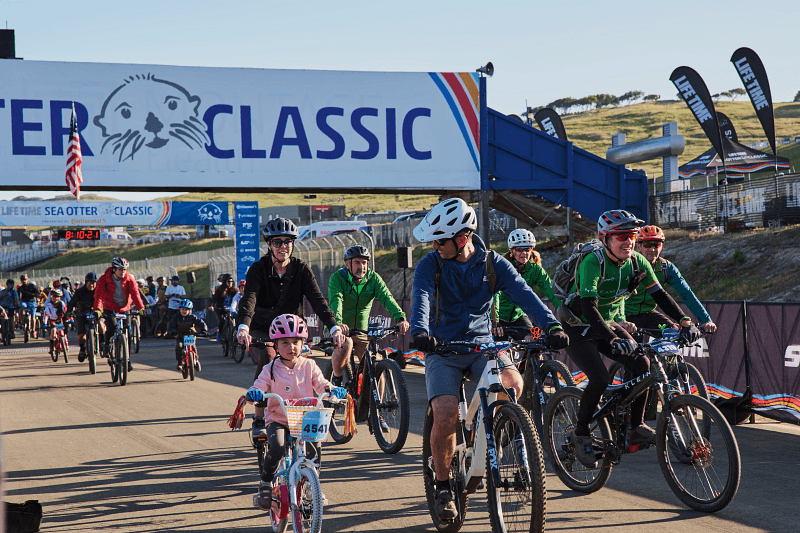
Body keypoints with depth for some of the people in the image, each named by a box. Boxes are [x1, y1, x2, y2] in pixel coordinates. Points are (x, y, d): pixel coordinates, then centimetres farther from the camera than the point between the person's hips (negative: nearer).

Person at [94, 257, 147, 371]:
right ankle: (107, 347, -2)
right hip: (110, 309, -2)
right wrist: (97, 309, -37)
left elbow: (135, 293, -16)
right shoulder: (104, 279, -13)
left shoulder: (129, 279, -7)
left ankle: (126, 360, 13)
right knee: (112, 327, -29)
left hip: (125, 310, 2)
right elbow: (99, 294, -20)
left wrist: (140, 307, -32)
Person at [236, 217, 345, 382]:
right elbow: (249, 299, -25)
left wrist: (334, 328, -31)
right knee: (268, 356, -31)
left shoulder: (302, 269, -3)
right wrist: (243, 328, -45)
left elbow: (317, 299, -15)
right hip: (262, 331, -2)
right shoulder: (258, 269, -8)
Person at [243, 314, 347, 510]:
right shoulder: (271, 369, 0)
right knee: (277, 448, -30)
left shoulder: (309, 366, 6)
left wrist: (333, 390, -20)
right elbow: (260, 386, -9)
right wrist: (254, 393, -33)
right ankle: (265, 484, -6)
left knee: (314, 447, -22)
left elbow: (322, 384, 1)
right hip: (277, 420, -2)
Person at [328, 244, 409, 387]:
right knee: (345, 345, -34)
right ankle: (336, 379, -12)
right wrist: (338, 322, -51)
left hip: (362, 331, 3)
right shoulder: (337, 278, -14)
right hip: (339, 329, -3)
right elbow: (336, 300, -31)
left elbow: (387, 298, -20)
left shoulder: (373, 278, -5)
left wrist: (401, 318, -38)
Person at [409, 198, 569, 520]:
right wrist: (420, 331, -45)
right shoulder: (430, 265, -6)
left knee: (513, 384, -28)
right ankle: (443, 487, 0)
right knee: (446, 415, -22)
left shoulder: (492, 264, -2)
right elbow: (421, 297, -23)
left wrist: (551, 326, -32)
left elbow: (524, 294, -15)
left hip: (481, 345, 1)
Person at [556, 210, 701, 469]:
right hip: (578, 328, -6)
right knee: (600, 379, -24)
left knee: (641, 363, -17)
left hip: (611, 323, 6)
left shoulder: (637, 261, -9)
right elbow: (589, 308, -38)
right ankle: (581, 434, -3)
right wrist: (614, 340, -50)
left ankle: (636, 427, -4)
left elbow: (660, 295, -6)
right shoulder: (593, 263, -28)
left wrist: (685, 321, -21)